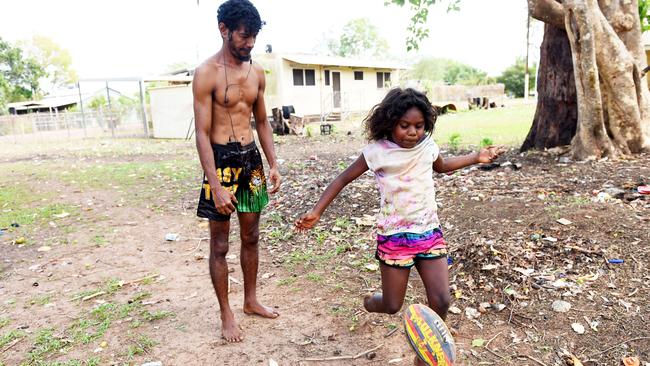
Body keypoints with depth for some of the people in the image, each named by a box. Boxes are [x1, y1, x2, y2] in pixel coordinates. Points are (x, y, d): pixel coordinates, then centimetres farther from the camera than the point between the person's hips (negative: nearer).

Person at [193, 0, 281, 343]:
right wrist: (216, 185, -22)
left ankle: (250, 300, 34)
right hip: (222, 160, -6)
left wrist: (273, 165, 6)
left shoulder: (256, 72, 7)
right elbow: (202, 133, -15)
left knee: (251, 237, 16)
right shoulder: (206, 73, -12)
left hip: (251, 159, 6)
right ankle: (226, 315, 21)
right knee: (220, 244, 5)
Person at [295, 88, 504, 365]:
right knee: (392, 306, 6)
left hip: (429, 232, 4)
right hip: (394, 236, -4)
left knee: (441, 300, -3)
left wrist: (476, 158, 14)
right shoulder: (378, 151, -13)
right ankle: (370, 302, 45)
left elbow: (441, 166, 23)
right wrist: (317, 211, -10)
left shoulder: (427, 145, 0)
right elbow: (344, 179, -5)